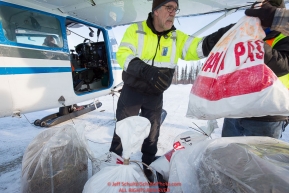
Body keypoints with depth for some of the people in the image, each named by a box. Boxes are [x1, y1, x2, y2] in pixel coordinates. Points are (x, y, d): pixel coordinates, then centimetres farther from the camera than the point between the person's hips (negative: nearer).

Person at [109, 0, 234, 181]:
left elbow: (200, 47, -9)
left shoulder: (177, 37, 1)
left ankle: (148, 167, 42)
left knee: (152, 134, 16)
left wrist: (223, 34, -27)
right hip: (131, 92, -2)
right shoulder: (135, 30, -9)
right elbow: (123, 55, -20)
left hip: (155, 96, 3)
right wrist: (145, 71, -37)